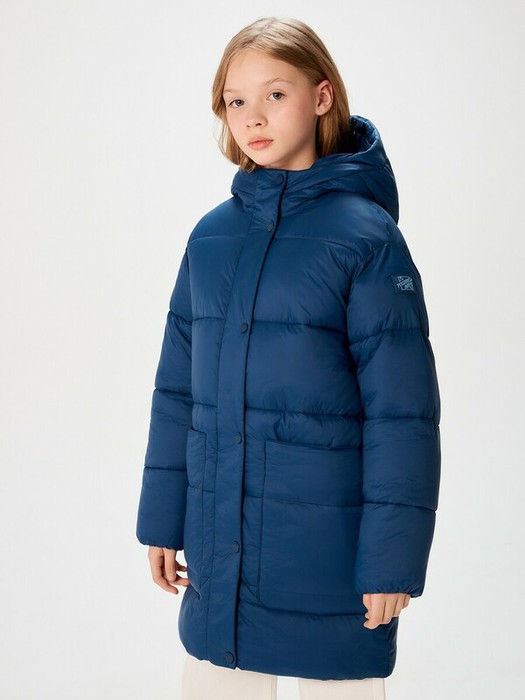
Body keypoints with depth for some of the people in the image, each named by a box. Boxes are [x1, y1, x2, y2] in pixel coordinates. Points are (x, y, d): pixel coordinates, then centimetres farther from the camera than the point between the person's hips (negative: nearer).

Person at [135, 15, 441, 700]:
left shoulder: (366, 236, -10)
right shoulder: (212, 235, 5)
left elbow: (403, 412, -11)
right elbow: (178, 387, 10)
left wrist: (393, 559, -12)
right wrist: (162, 520, 10)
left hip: (330, 558, -4)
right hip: (218, 552, 4)